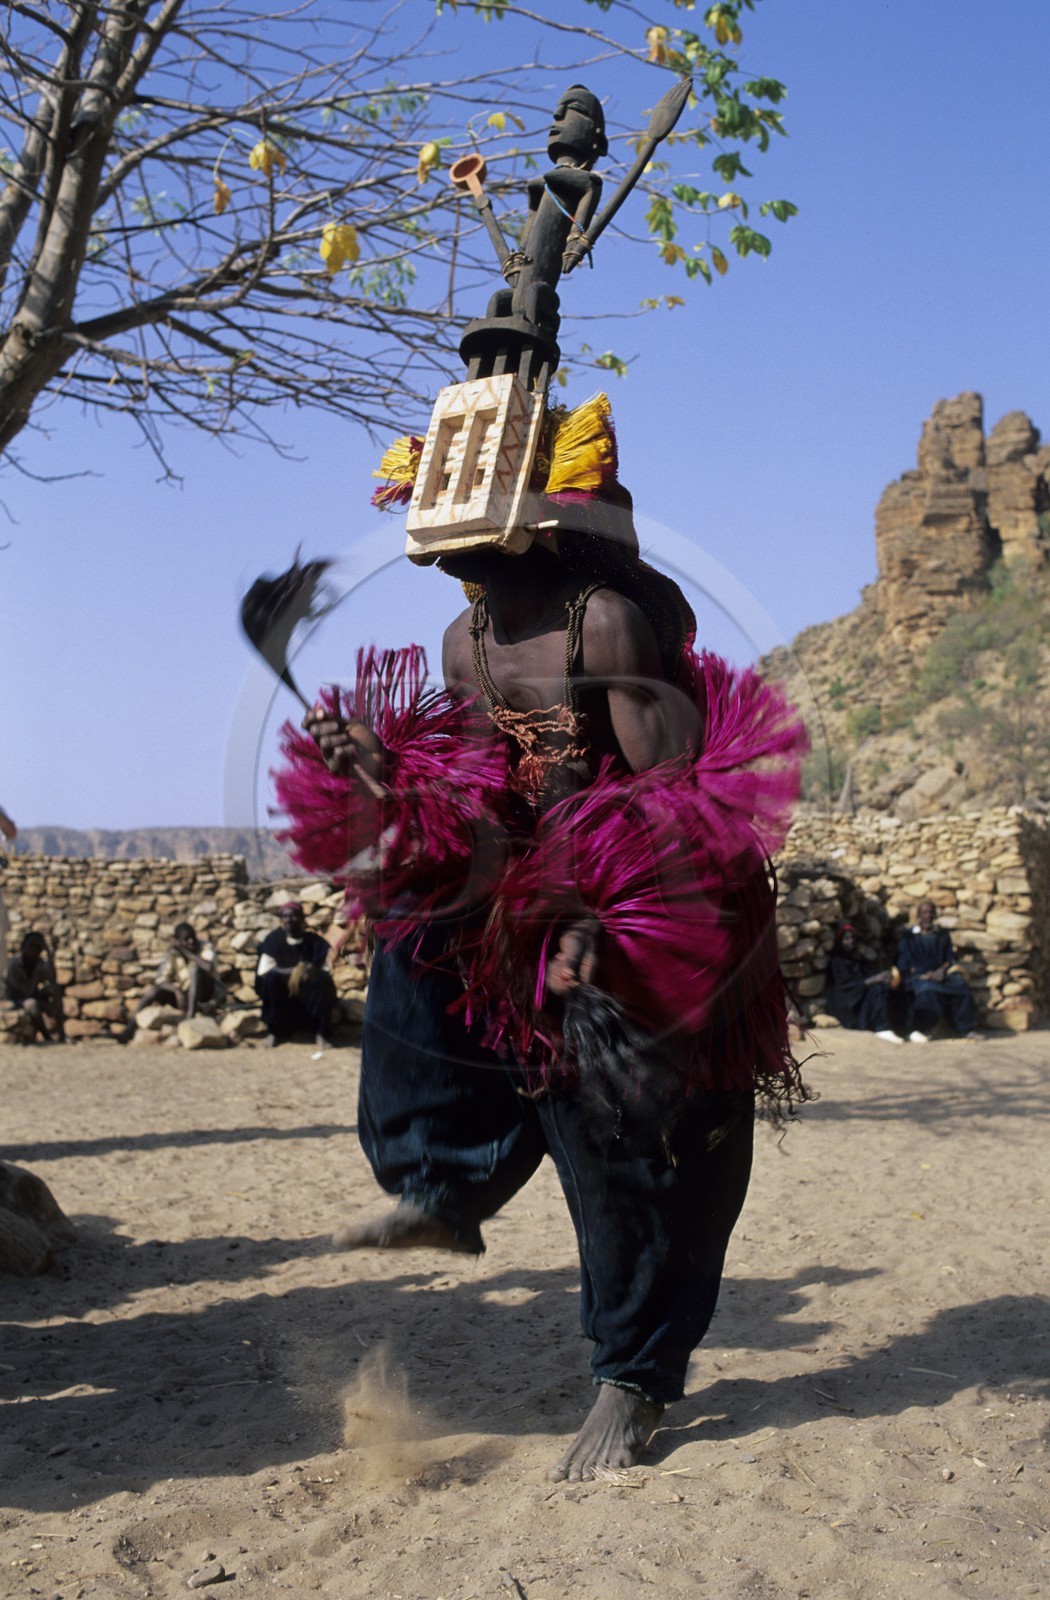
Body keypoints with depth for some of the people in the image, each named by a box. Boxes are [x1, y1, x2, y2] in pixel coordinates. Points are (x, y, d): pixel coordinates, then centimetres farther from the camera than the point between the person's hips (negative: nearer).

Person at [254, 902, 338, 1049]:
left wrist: (311, 970, -31)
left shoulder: (315, 941, -3)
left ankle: (321, 1033, -23)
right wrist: (292, 972, -26)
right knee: (270, 978, -29)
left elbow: (328, 970, -8)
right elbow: (263, 970, -13)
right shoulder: (273, 939, -4)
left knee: (322, 981, -29)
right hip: (282, 995, 0)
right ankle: (273, 1031, -19)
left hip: (309, 996, 0)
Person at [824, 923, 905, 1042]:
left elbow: (871, 975, 11)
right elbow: (846, 985, -13)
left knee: (885, 988, -24)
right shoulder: (836, 961, 0)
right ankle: (883, 1028, -43)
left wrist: (882, 977, -13)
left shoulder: (859, 958, 23)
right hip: (847, 1004, -6)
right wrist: (872, 980, -23)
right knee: (877, 989, -31)